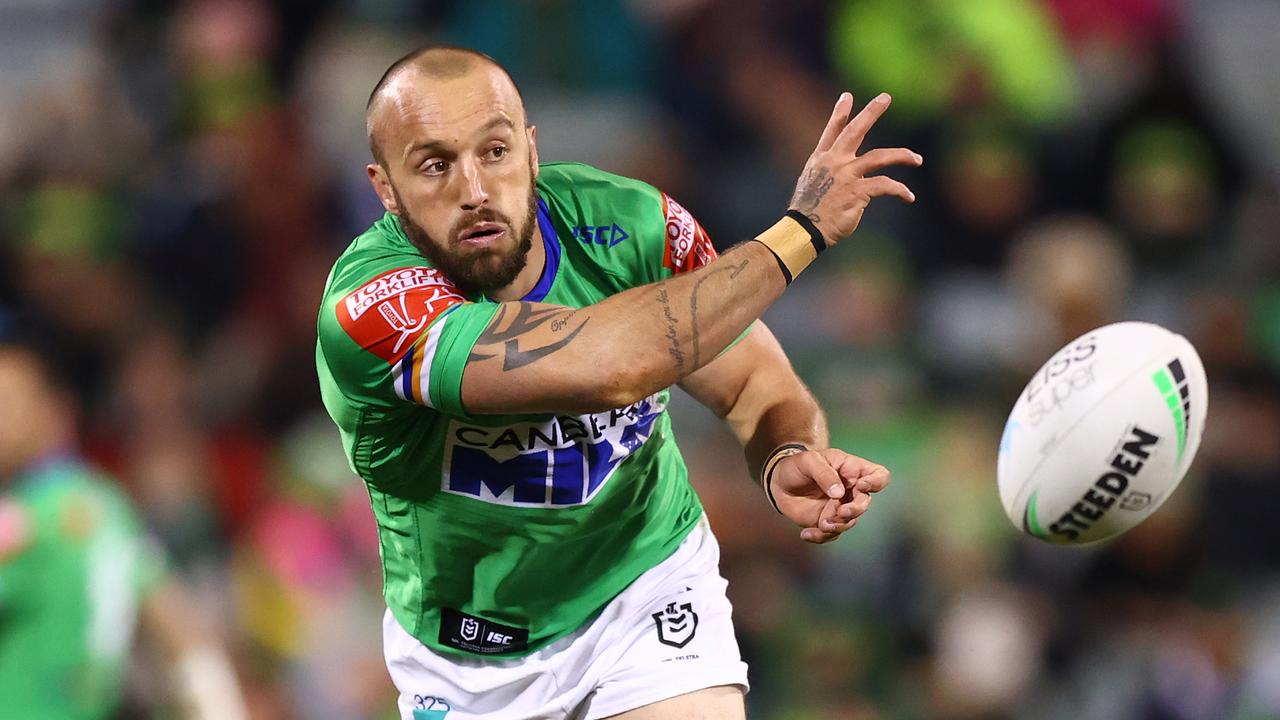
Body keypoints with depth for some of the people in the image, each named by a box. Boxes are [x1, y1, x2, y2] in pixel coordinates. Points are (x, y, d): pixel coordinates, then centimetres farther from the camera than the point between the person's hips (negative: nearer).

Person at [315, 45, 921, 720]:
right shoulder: (367, 310, -32)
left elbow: (756, 383, -6)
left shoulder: (629, 223, -19)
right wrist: (800, 231, -36)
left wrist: (789, 460, -31)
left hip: (646, 585, 1)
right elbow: (608, 365, -43)